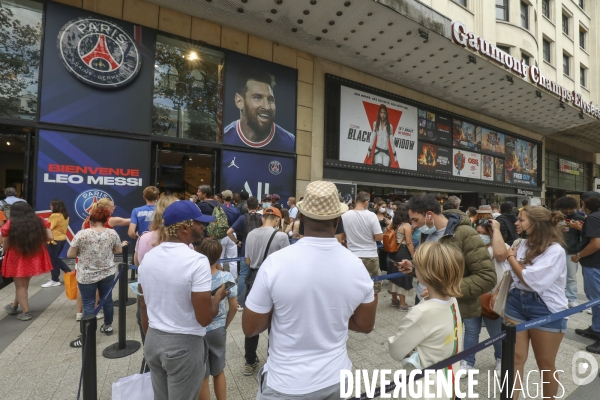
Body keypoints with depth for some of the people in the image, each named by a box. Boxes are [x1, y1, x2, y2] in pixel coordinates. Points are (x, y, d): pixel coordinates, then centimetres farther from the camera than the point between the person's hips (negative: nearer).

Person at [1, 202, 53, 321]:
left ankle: (25, 312, 12)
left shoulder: (10, 225, -11)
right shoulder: (40, 221, -3)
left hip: (17, 259, -3)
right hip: (35, 258, 3)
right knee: (23, 283, 22)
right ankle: (14, 306, 38)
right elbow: (50, 237, -6)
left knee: (20, 285, 9)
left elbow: (5, 246, -6)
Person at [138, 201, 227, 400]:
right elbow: (204, 318, -22)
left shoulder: (148, 257, -2)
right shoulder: (197, 261, -24)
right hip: (184, 344, -6)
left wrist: (151, 339, 20)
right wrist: (218, 296, -4)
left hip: (153, 341, 6)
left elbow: (143, 308, 7)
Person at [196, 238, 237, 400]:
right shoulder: (227, 277, -16)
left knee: (202, 377, 18)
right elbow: (234, 307, -7)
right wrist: (225, 325, 7)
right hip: (218, 330, 2)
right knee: (219, 372, 25)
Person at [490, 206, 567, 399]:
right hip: (516, 302, 5)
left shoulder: (555, 250, -15)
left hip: (545, 309, -4)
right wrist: (497, 292, 7)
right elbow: (508, 272, 11)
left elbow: (531, 280, -21)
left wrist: (511, 257, -9)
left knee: (546, 364, 15)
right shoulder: (523, 244, 2)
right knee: (515, 358, 9)